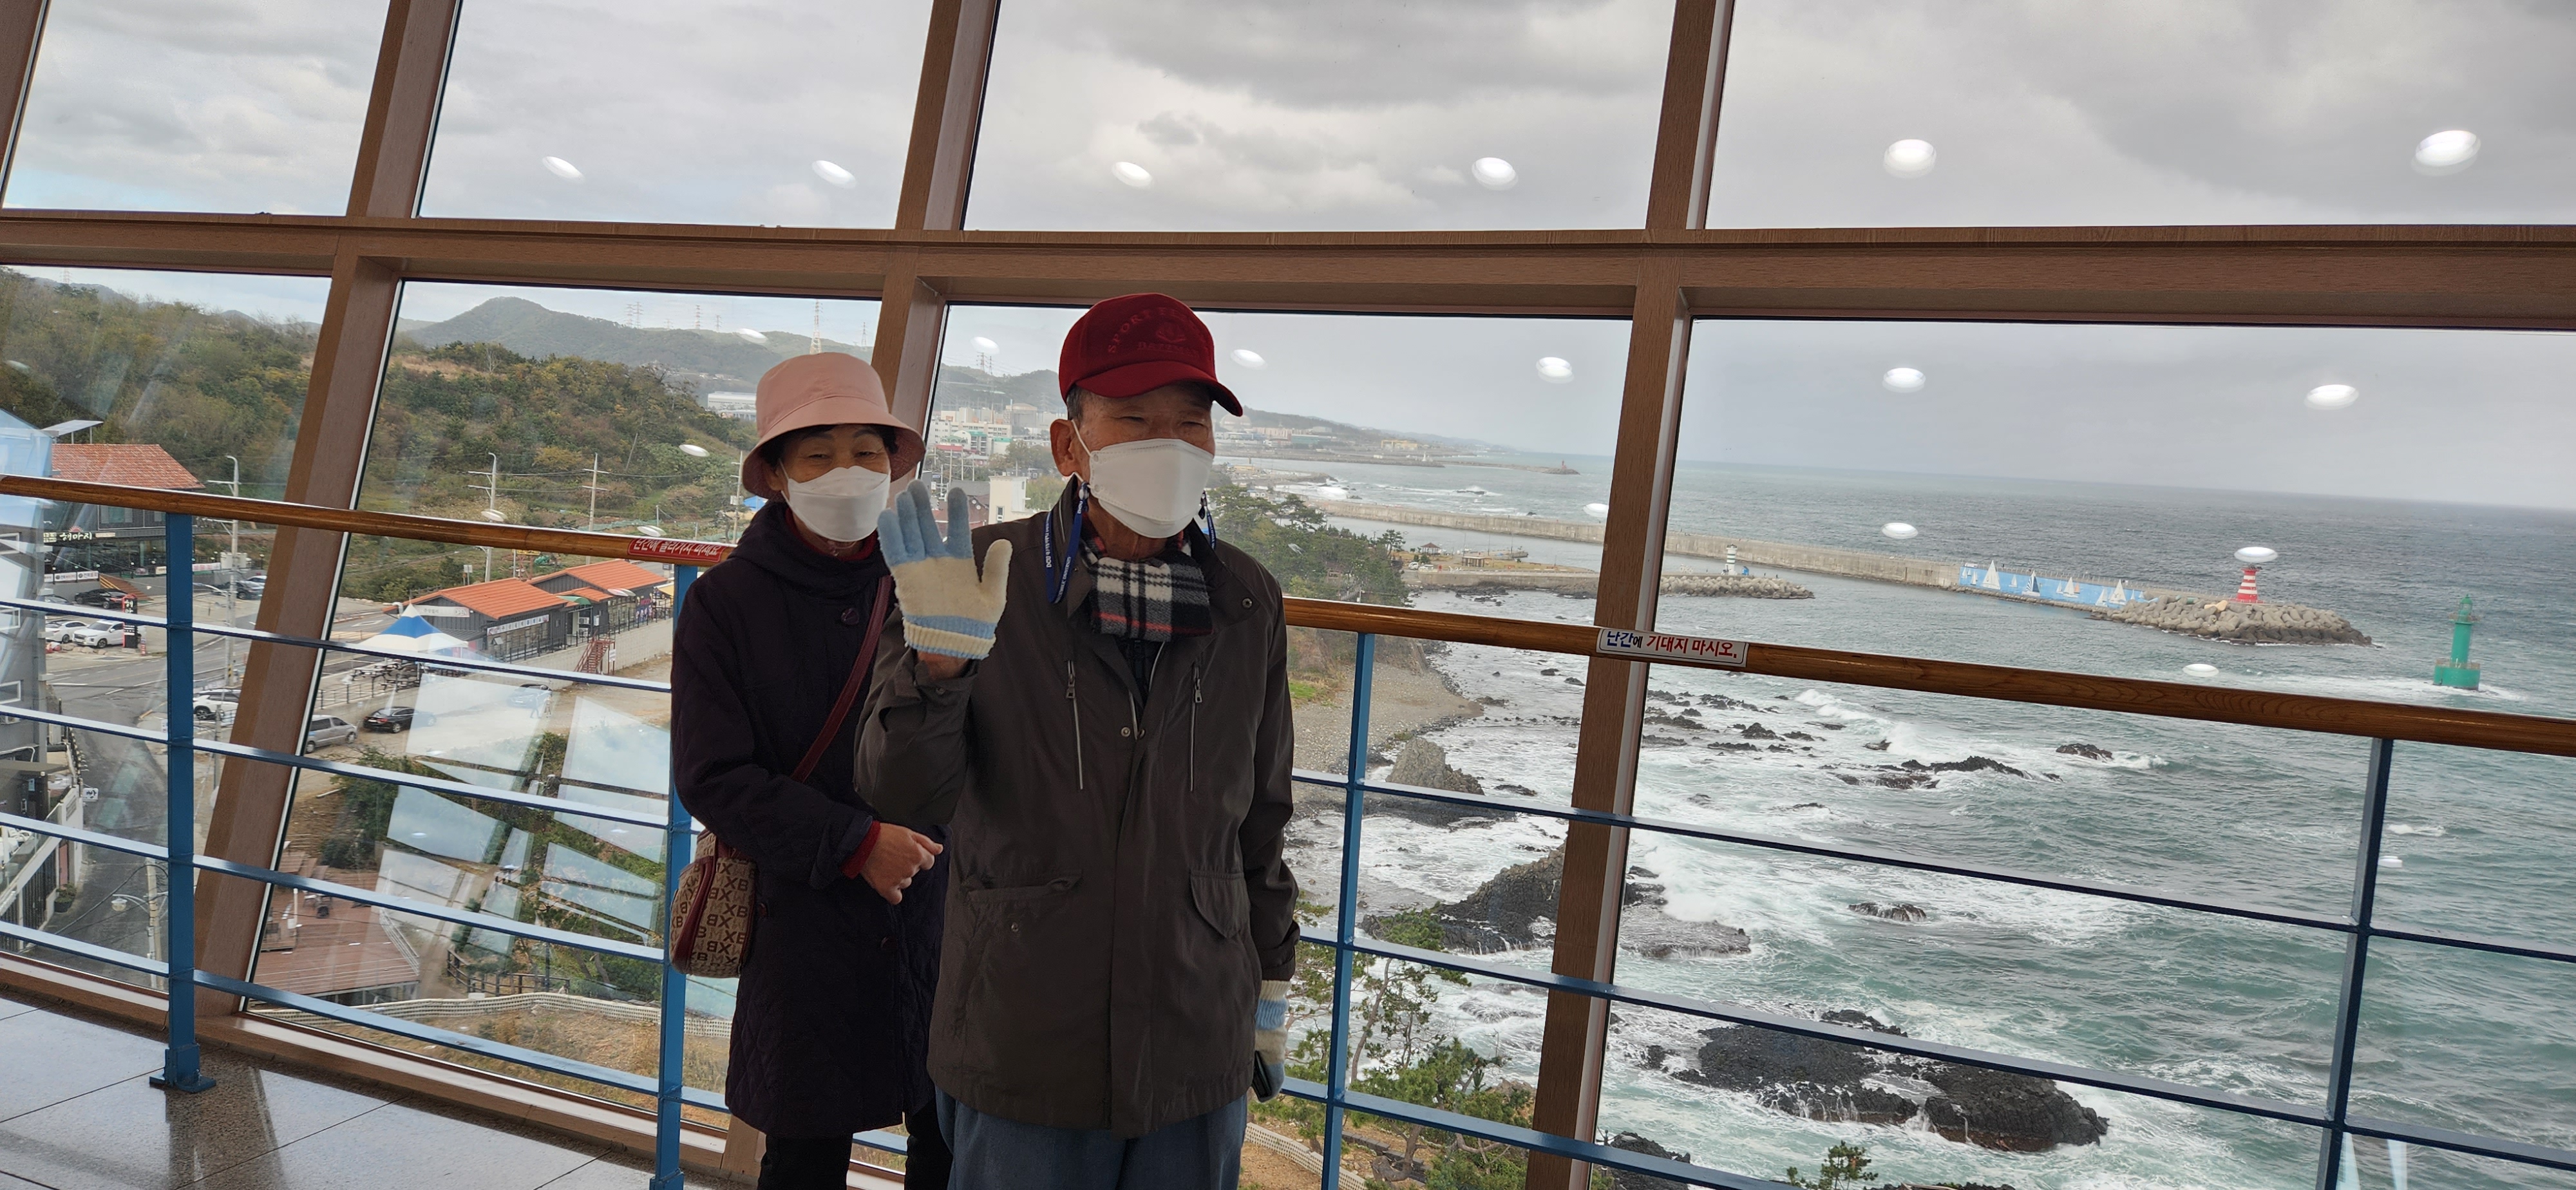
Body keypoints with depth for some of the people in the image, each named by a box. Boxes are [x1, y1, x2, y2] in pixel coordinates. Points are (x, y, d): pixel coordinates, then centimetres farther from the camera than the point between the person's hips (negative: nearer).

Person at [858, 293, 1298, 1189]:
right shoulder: (987, 577, -9)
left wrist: (1272, 988, 14)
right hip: (1021, 1050, -2)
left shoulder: (1247, 605, -1)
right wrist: (940, 657, -29)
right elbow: (905, 797, -12)